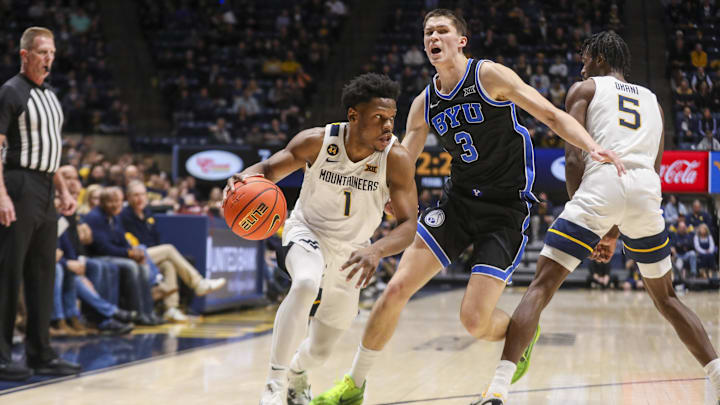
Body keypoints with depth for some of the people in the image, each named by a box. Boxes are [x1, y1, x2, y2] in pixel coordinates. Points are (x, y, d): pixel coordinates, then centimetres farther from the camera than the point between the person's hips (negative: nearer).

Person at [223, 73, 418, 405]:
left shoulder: (396, 159, -25)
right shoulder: (316, 142, -22)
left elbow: (407, 224, -28)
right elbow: (269, 169, -10)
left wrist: (375, 251, -49)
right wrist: (245, 178, -35)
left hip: (350, 252, 2)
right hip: (308, 232, -2)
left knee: (319, 351, 12)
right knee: (306, 283, -39)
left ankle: (297, 374, 51)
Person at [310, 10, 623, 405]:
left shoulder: (489, 75, -9)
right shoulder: (424, 104, 7)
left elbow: (552, 115, -13)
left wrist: (592, 147, -29)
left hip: (506, 208, -5)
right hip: (458, 200, 5)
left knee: (475, 320, -12)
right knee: (396, 289, -5)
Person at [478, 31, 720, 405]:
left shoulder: (585, 89, 19)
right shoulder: (652, 100, 32)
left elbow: (573, 158, 4)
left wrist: (589, 218, 10)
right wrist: (615, 233, 31)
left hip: (600, 187, -4)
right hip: (647, 194, 4)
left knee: (540, 288, -1)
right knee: (666, 298, 23)